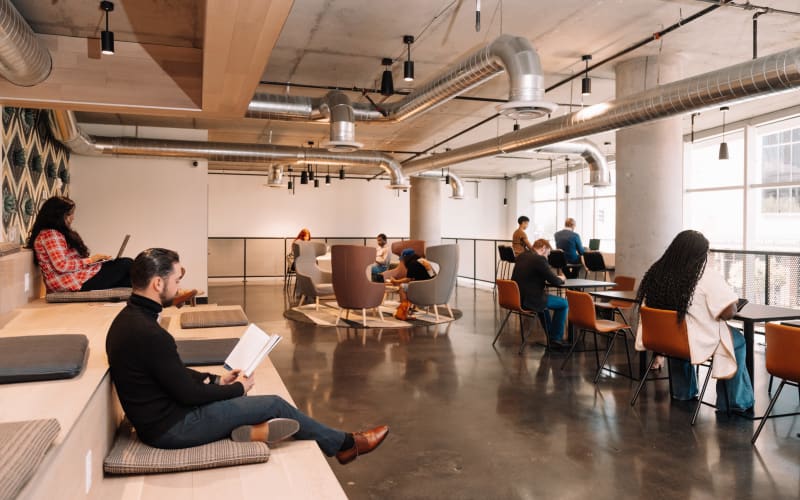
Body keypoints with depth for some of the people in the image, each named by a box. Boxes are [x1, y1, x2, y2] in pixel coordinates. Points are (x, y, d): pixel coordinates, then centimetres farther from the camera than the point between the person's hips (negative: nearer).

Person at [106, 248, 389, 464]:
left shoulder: (128, 318, 2)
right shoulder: (149, 334, -29)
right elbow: (188, 394, -21)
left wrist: (217, 380, 8)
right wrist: (238, 388, -6)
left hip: (158, 413, 9)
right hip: (171, 427, -9)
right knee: (274, 404, 0)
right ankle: (344, 444, 16)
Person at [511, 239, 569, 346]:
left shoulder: (521, 256, 10)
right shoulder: (540, 259, -15)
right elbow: (555, 281, -12)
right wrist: (561, 279, 12)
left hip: (517, 297, 9)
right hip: (529, 301, -9)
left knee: (544, 298, 35)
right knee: (564, 303, 6)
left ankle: (550, 332, 43)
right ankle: (556, 338, 13)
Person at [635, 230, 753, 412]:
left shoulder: (656, 272, -4)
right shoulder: (708, 277, -18)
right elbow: (729, 312, -20)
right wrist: (715, 308, 4)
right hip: (695, 344, -4)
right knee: (737, 340, 21)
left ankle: (683, 392, 43)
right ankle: (734, 402, 28)